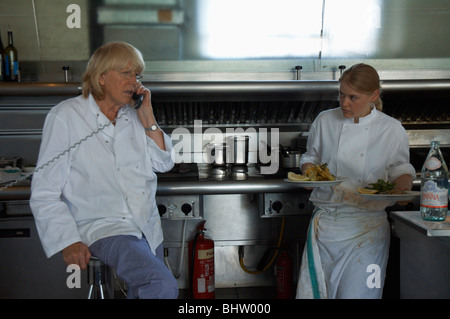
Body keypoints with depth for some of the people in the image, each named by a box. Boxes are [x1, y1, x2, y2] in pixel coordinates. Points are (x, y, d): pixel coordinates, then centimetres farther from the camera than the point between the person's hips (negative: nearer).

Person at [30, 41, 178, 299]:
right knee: (164, 287, -26)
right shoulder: (66, 117, -8)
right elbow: (44, 194, -8)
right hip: (103, 229, -6)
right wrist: (68, 242, -17)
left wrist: (148, 117, -2)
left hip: (149, 228, 7)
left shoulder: (133, 115, 9)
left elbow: (164, 164, 8)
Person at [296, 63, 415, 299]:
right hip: (325, 221, 2)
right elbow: (310, 159, 14)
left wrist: (403, 186, -12)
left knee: (356, 291, -3)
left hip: (366, 225, -2)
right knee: (313, 289, 3)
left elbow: (401, 170, 9)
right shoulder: (325, 121, 3)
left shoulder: (392, 130, -1)